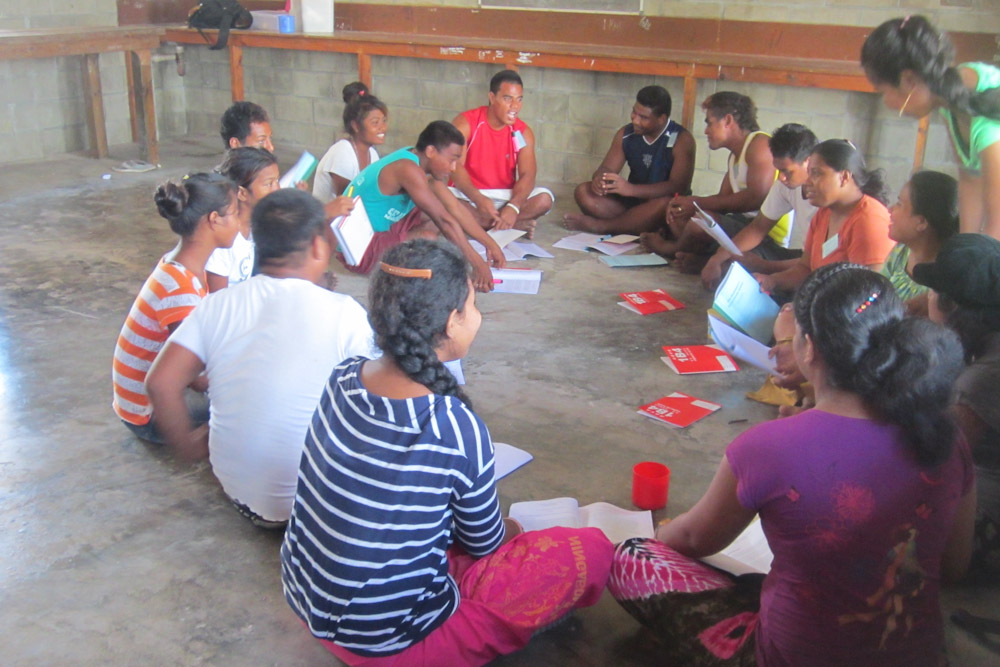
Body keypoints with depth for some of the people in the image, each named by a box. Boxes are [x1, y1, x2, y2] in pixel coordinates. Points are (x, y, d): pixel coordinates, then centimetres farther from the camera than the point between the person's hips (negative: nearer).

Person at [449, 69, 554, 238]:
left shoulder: (523, 132, -2)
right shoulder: (466, 123, -10)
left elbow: (527, 175, -13)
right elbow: (456, 166, -22)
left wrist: (513, 207, -34)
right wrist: (479, 199, -39)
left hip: (505, 197, 2)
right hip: (469, 195, -2)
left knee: (545, 198, -22)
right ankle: (514, 225, -30)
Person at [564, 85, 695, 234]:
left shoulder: (682, 140, -15)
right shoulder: (625, 134, 0)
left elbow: (679, 187, -25)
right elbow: (606, 168, 1)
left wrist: (630, 189, -37)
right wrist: (599, 180, -27)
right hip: (632, 202, 4)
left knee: (665, 203, -40)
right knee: (583, 192, -13)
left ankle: (598, 225, -25)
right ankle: (635, 227, -24)